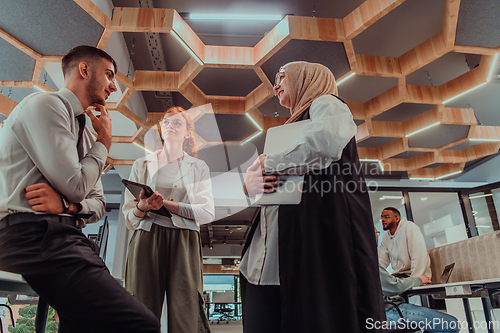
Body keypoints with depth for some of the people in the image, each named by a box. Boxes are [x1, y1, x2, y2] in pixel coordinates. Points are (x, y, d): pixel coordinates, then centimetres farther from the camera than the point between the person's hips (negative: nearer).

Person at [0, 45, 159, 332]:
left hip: (69, 239, 9)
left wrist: (68, 204, -5)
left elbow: (98, 202, 18)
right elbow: (75, 187, -14)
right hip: (34, 236, -9)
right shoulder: (44, 105, -5)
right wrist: (104, 142, 2)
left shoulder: (85, 132, 22)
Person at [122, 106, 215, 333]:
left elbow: (207, 212, 1)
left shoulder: (198, 167, 15)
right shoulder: (142, 165, 18)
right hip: (146, 242, 1)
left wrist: (166, 203, -9)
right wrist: (143, 207, -11)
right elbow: (129, 216, 13)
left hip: (183, 244, 0)